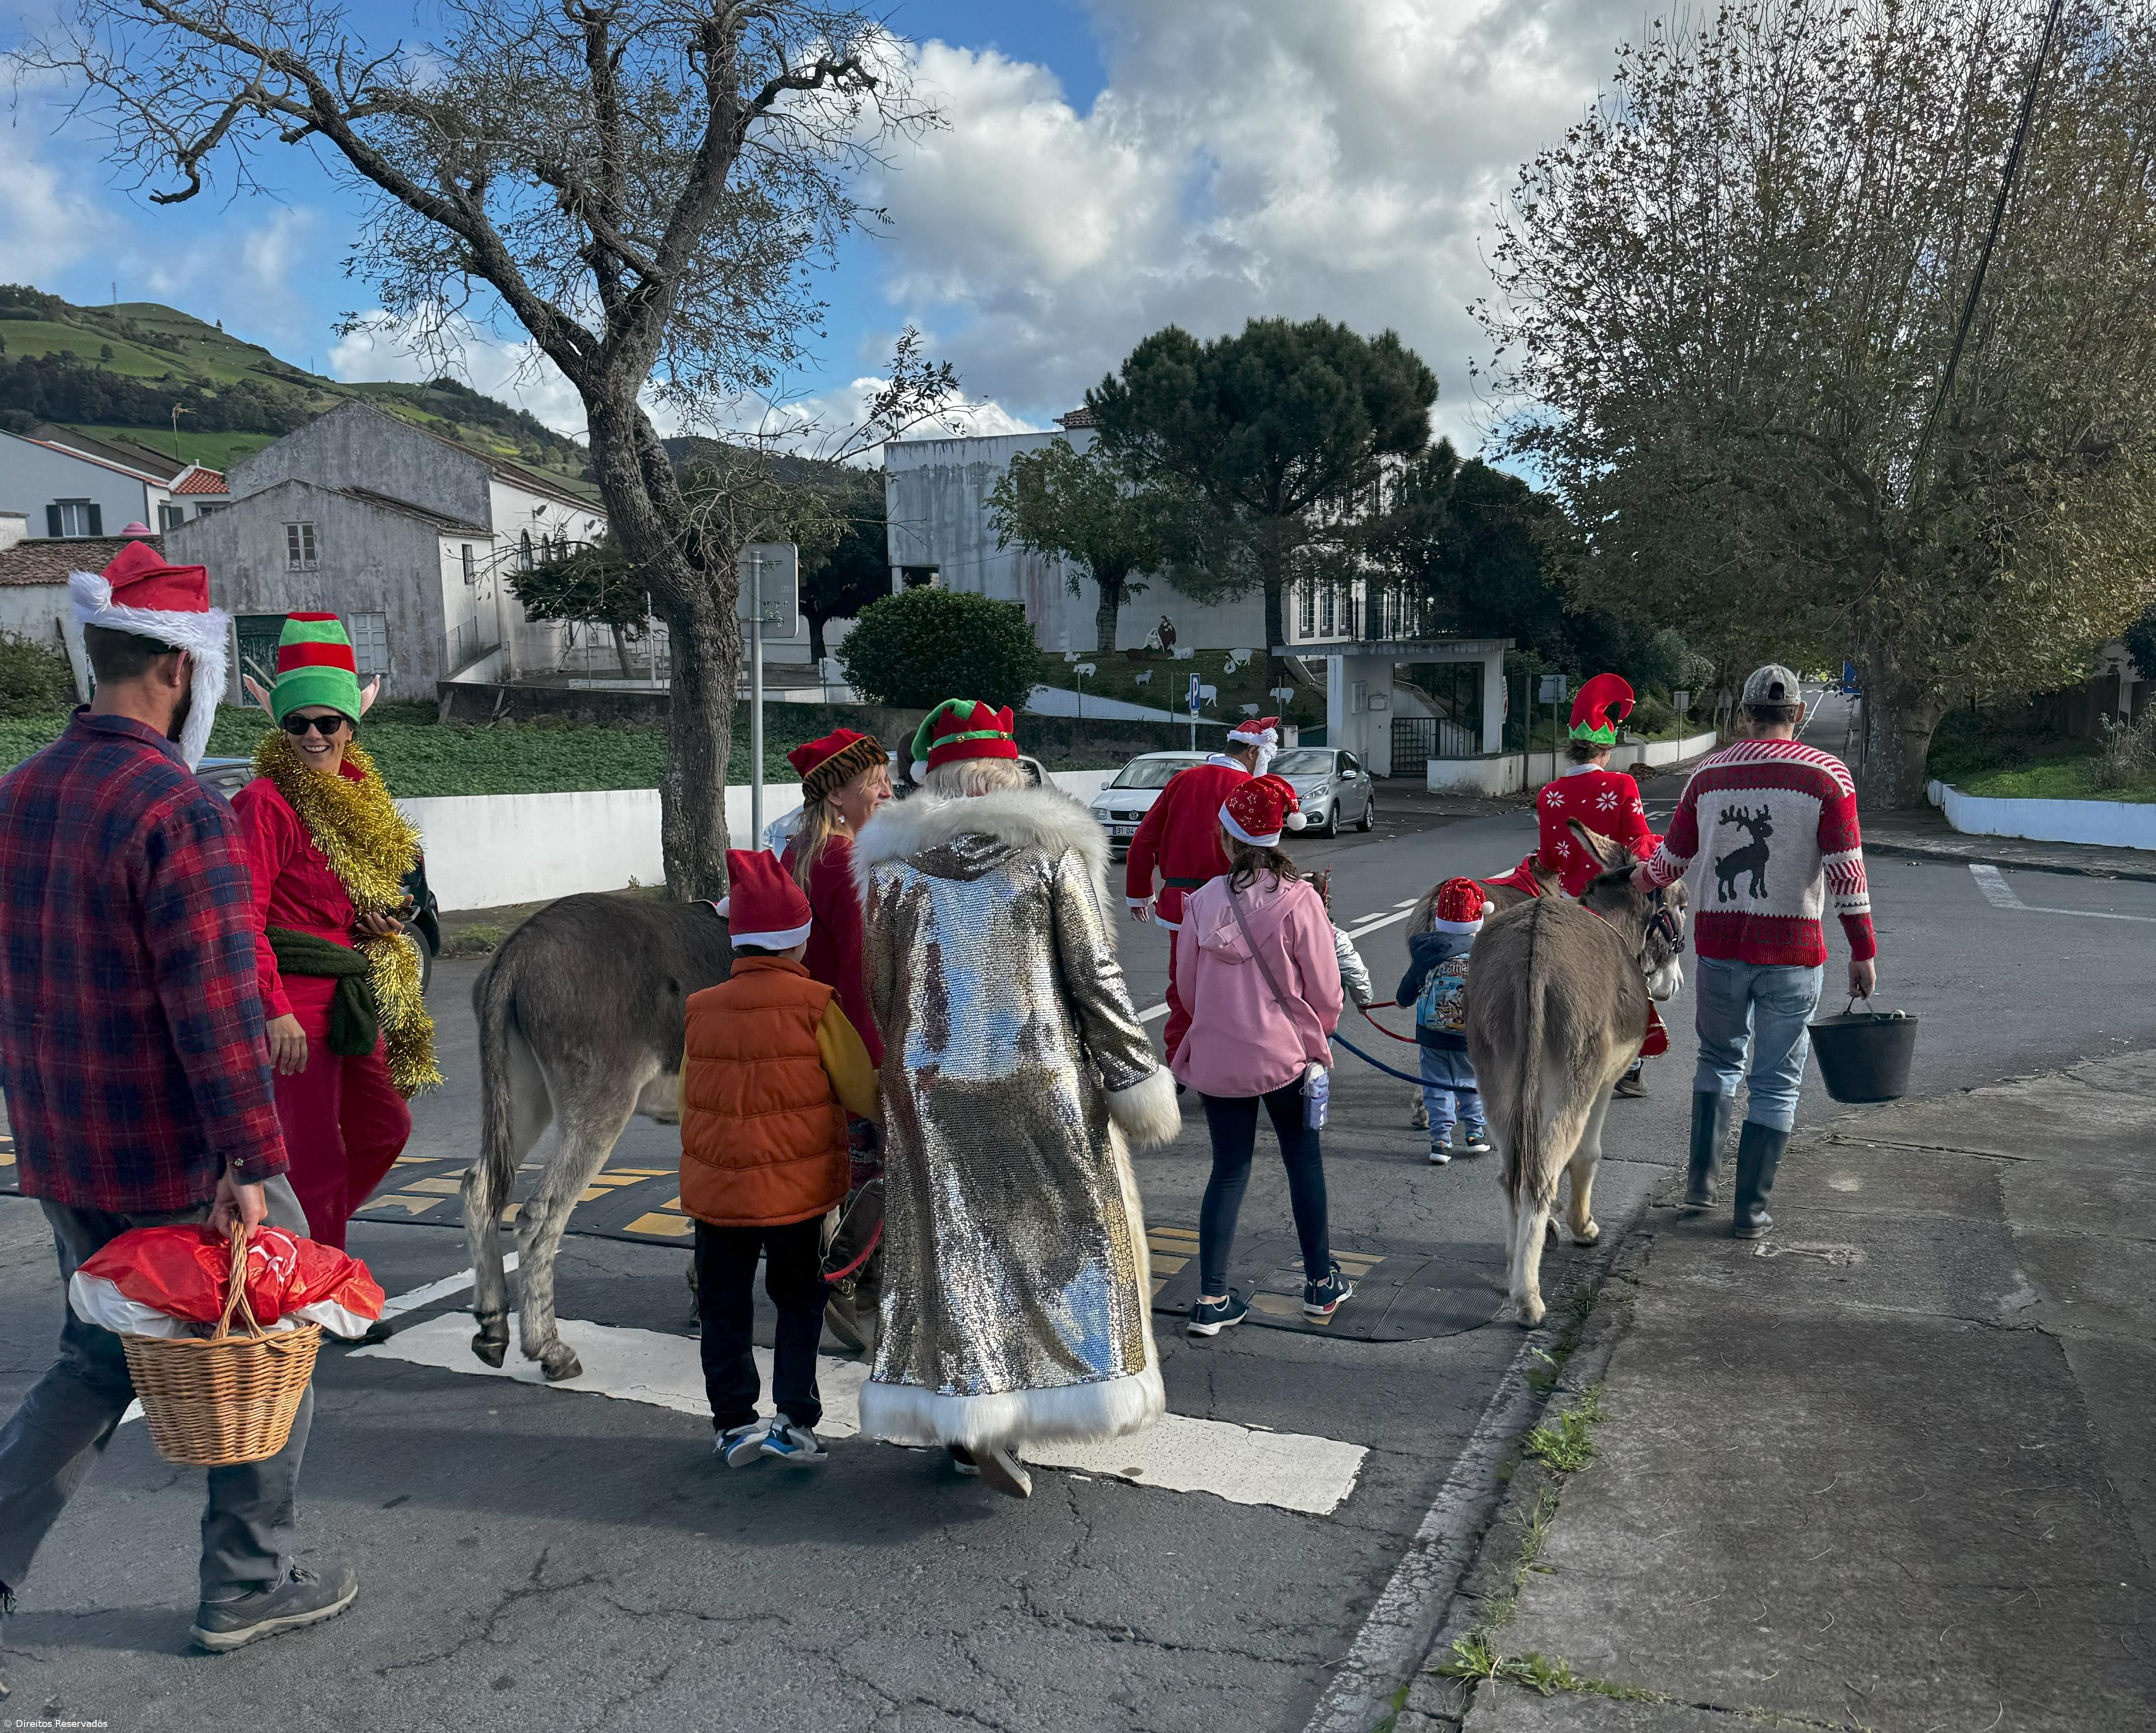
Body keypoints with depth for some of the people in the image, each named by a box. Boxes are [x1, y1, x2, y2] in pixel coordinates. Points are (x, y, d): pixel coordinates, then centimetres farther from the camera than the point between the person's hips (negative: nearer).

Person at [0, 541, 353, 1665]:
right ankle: (247, 1586, 23)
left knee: (98, 1356, 24)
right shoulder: (179, 812, -21)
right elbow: (216, 1007, -24)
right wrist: (251, 1162, -20)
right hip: (175, 1160, -7)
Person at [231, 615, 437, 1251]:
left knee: (385, 1127, 18)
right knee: (317, 1152, -2)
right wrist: (275, 1009, -27)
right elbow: (244, 916, -20)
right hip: (293, 995, -9)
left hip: (350, 994, 9)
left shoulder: (362, 794, 12)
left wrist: (381, 914, 2)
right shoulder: (266, 802, -13)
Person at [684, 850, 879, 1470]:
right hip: (797, 1185, -2)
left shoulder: (701, 1009, -2)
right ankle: (795, 1420, 10)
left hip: (715, 1187, 2)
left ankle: (734, 1423, 20)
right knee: (798, 1301, 15)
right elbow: (861, 1094, -8)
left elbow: (687, 1103, 8)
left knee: (724, 1307, 16)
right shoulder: (814, 1005, -13)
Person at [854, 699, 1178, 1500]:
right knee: (1062, 1235, 10)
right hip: (1042, 1086, -2)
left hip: (931, 1089, 2)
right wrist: (1137, 1081, -2)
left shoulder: (892, 858, 0)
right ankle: (1001, 1423, 8)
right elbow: (1095, 979, -8)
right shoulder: (1050, 849, -7)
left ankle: (967, 1416, 12)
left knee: (955, 1242, 10)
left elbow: (880, 987, 7)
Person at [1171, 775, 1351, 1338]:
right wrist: (1318, 1034, 13)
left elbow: (1188, 983, 3)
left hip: (1217, 1055, 2)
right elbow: (1325, 990, -8)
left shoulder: (1204, 901, -6)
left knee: (1228, 1171, 12)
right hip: (1285, 1054, -2)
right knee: (1304, 1163, 16)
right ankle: (1320, 1284, 27)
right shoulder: (1299, 900, -13)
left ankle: (1212, 1300, 12)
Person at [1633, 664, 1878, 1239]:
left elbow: (1671, 860, 10)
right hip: (1791, 952, -2)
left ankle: (1701, 1179, 20)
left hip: (1718, 943, 3)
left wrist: (1643, 877, 32)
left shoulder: (1709, 774, 3)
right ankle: (1751, 1209, 11)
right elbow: (1846, 871, -9)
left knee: (1720, 1057, 23)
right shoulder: (1827, 774, -5)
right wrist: (1863, 952, -3)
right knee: (1775, 1081, 7)